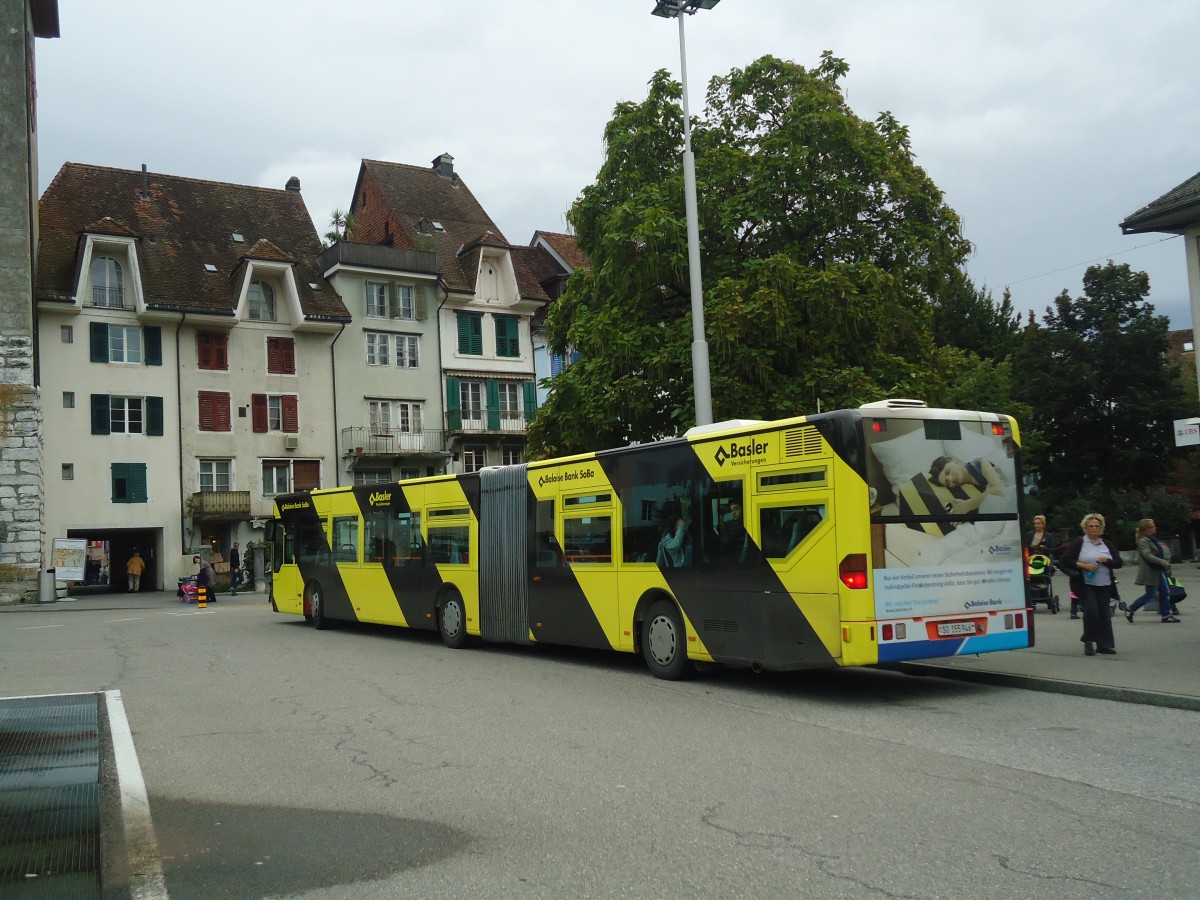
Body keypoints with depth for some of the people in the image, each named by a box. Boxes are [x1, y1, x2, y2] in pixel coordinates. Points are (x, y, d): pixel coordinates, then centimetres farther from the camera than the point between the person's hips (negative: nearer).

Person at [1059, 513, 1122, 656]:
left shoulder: (1107, 544, 13)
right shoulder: (1078, 543, 0)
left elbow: (1118, 562, 10)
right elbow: (1065, 560, -5)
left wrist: (1107, 561, -10)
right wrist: (1083, 565, -16)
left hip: (1104, 585, 4)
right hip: (1085, 584, -4)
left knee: (1104, 614, 4)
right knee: (1091, 611, -14)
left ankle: (1104, 644, 11)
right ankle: (1088, 642, 0)